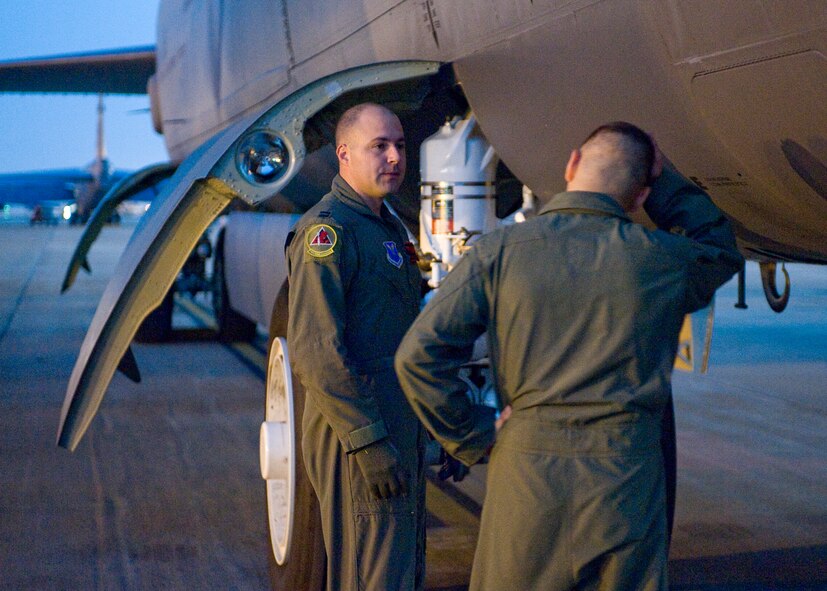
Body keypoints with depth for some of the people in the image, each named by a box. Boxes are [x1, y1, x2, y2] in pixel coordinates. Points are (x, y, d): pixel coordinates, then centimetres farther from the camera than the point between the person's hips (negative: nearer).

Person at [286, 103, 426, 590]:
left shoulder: (389, 228, 17)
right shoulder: (327, 230, -14)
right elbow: (313, 352, -22)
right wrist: (369, 441, -24)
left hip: (402, 434, 10)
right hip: (358, 437, -10)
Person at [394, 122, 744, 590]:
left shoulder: (499, 252, -4)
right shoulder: (661, 259, -3)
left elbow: (418, 354, -9)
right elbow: (722, 251, 22)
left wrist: (474, 438, 1)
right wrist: (663, 180, 20)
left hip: (526, 467, 0)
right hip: (626, 478, 0)